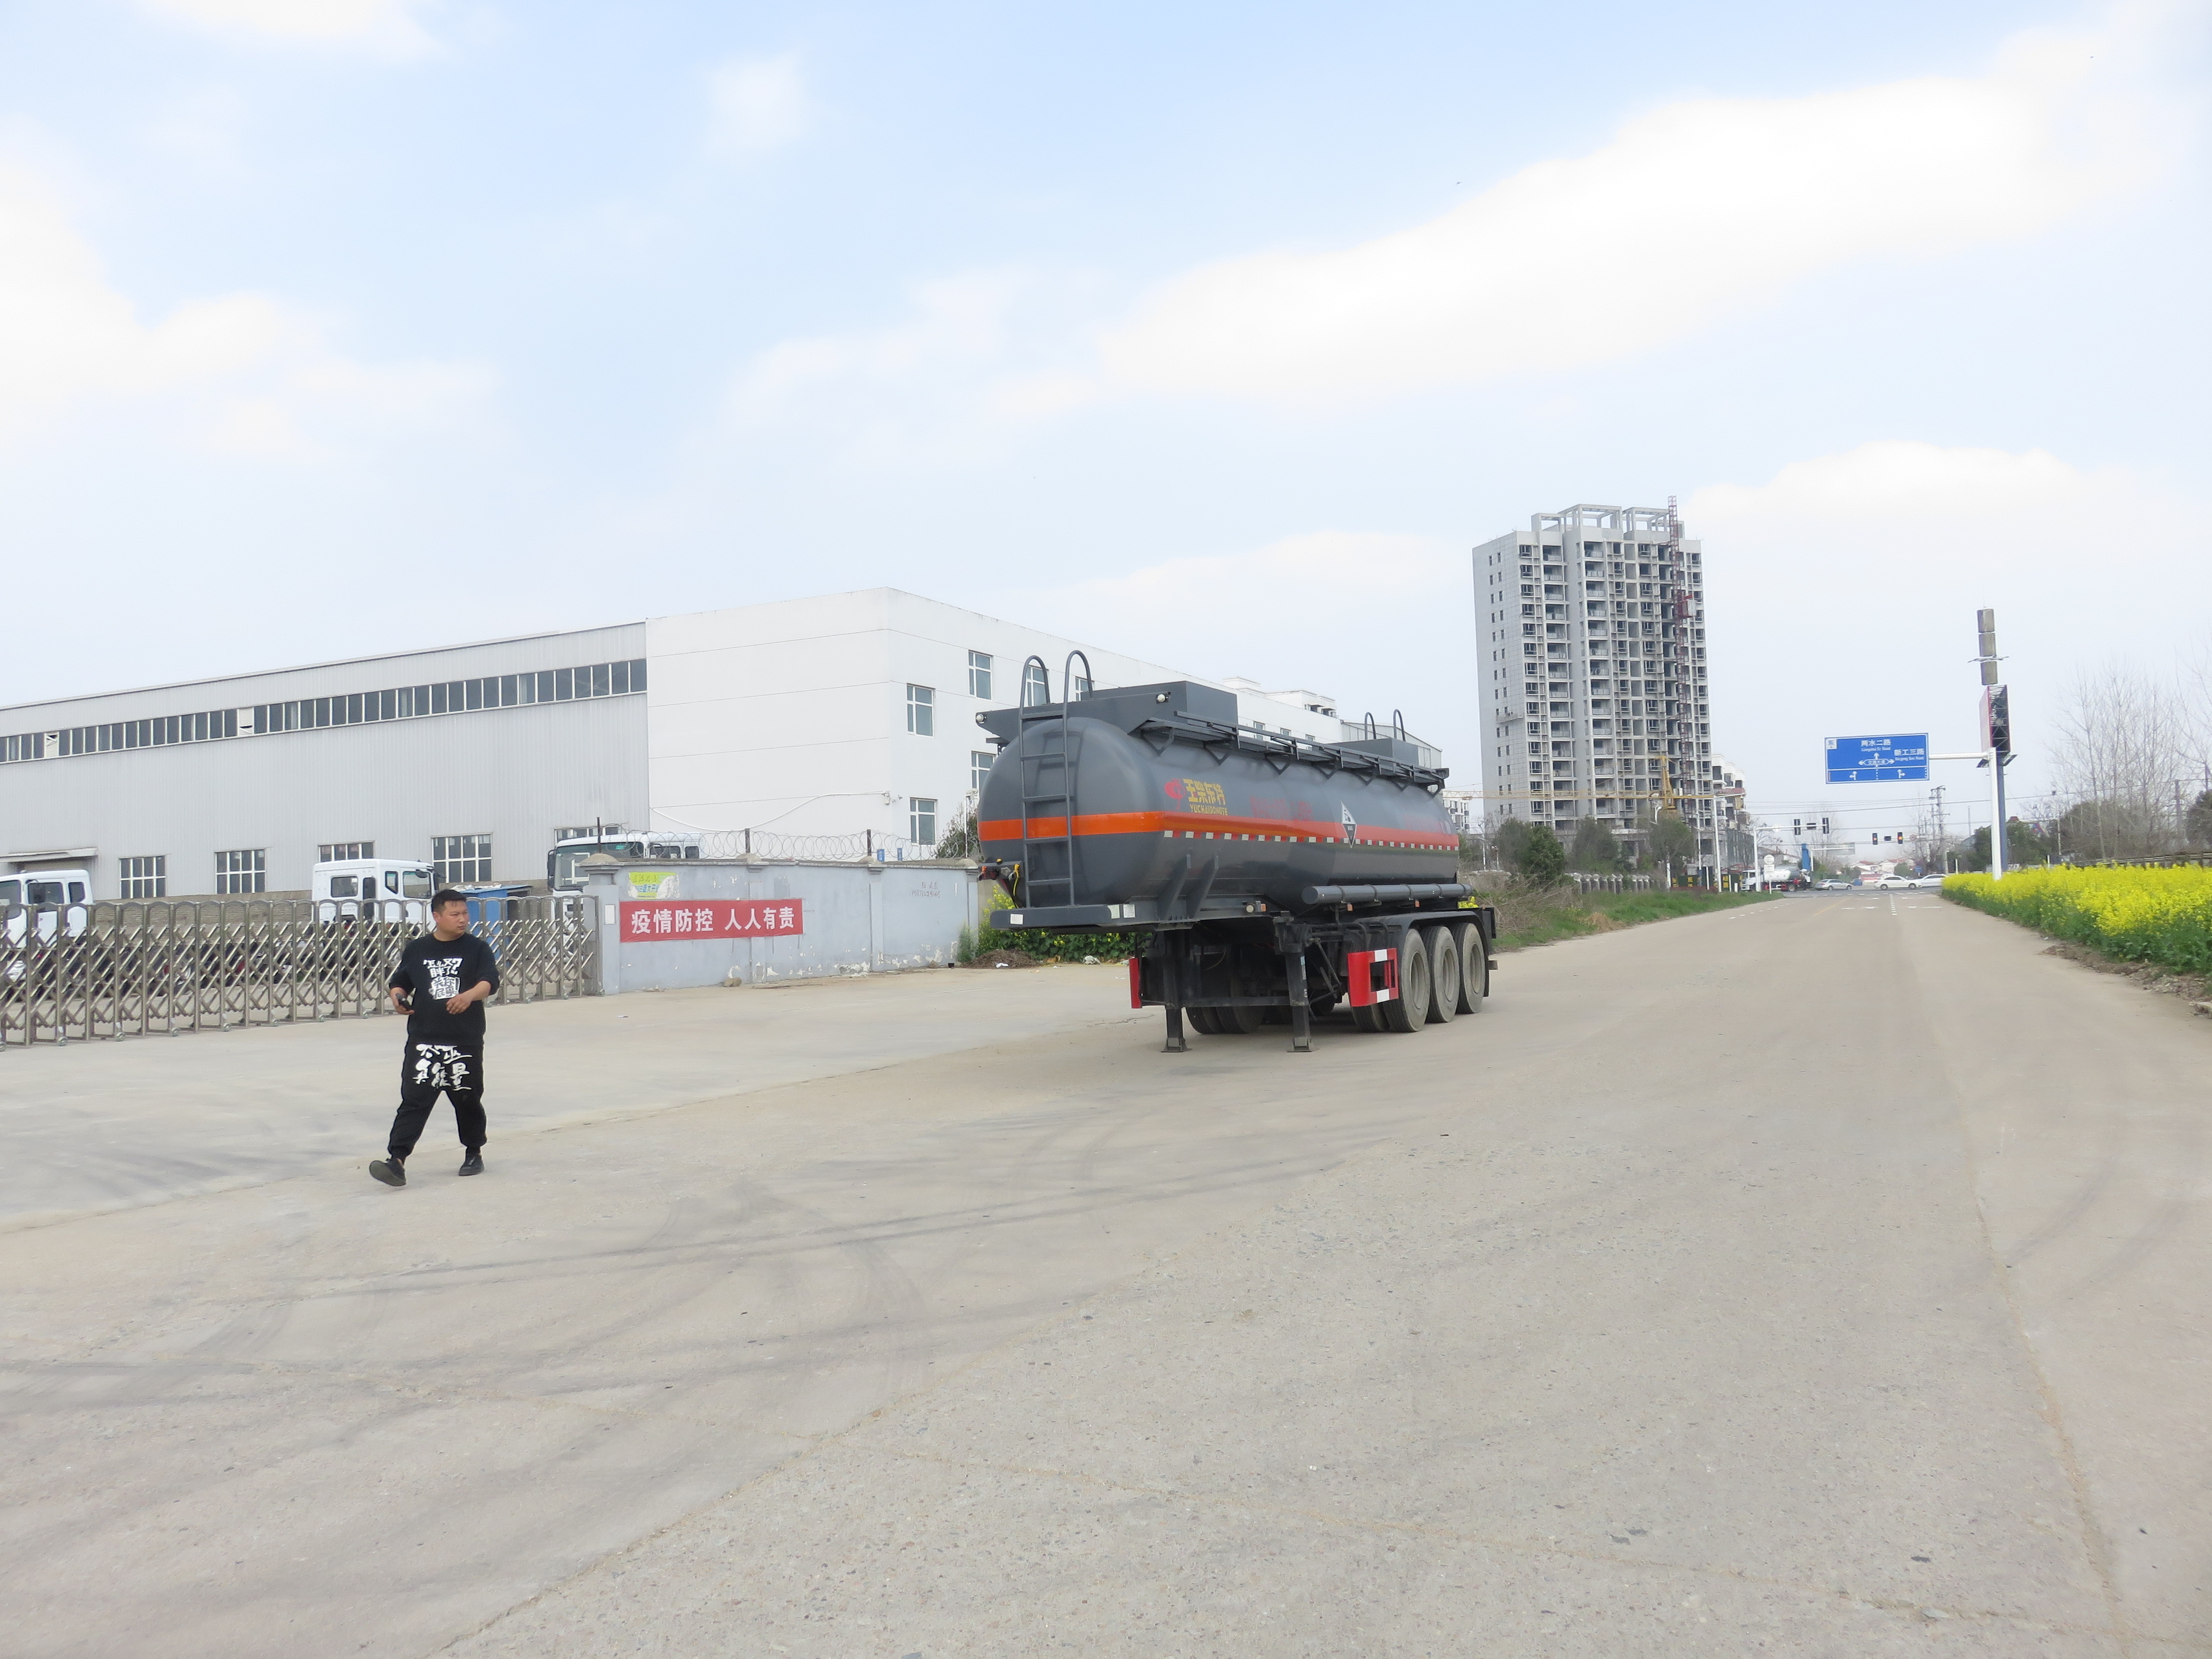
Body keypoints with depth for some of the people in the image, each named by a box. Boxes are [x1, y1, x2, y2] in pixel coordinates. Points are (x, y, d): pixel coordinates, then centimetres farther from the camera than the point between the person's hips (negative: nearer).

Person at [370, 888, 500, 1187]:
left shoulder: (476, 948, 3)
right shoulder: (417, 949, 9)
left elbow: (490, 980, -11)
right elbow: (400, 981, 18)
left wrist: (470, 995, -31)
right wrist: (397, 997, -5)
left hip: (466, 1042, -1)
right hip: (423, 1041, 1)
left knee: (468, 1100, 11)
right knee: (414, 1100, -8)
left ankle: (474, 1153, 29)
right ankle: (396, 1160, -13)